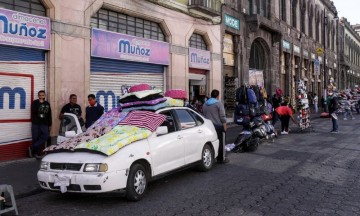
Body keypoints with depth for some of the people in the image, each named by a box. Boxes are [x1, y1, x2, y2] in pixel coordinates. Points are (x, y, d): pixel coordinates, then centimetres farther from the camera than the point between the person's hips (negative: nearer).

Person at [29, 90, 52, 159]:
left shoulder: (47, 104, 14)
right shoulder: (35, 103, 4)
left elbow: (49, 115, 15)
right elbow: (33, 112, -12)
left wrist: (49, 125, 12)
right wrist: (40, 103, -13)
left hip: (44, 124, 3)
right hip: (36, 123, -3)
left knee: (45, 136, -15)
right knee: (35, 138, -2)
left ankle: (32, 148, -6)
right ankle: (34, 152, 9)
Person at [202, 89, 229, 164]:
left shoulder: (205, 104, 9)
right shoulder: (218, 104, -10)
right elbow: (222, 116, -13)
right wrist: (225, 126, -7)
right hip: (218, 126, -6)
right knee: (220, 143, 3)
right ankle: (221, 158, 7)